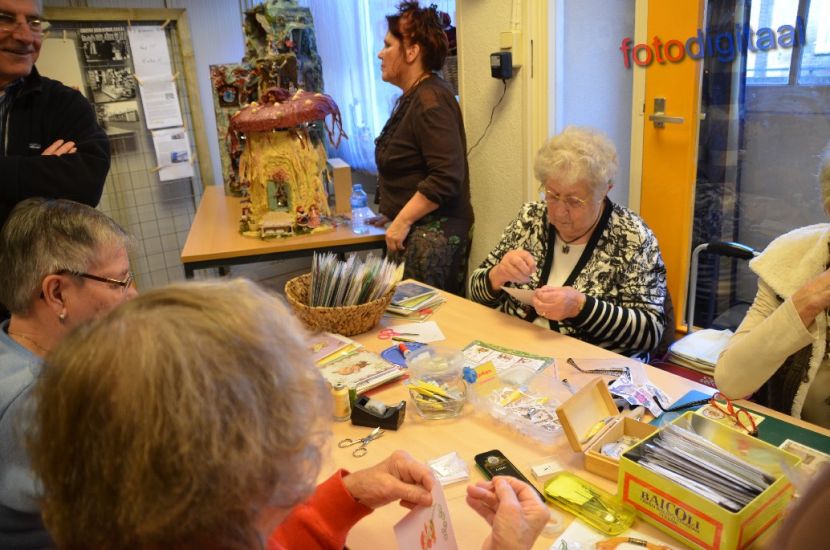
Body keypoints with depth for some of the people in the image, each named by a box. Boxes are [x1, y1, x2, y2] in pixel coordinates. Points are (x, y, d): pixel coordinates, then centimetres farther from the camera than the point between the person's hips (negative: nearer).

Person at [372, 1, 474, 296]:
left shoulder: (431, 100, -16)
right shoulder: (412, 97, 15)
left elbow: (447, 177, -24)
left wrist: (402, 221, -18)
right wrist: (393, 213, 18)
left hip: (433, 232, -10)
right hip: (414, 230, 10)